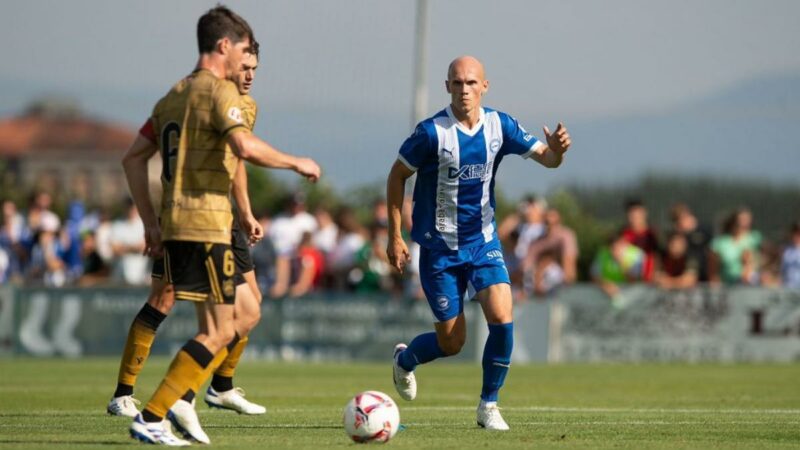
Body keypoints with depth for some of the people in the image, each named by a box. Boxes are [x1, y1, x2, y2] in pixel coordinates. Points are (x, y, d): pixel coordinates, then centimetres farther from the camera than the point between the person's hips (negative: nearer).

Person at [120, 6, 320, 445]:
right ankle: (149, 418, -10)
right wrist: (296, 163, -10)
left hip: (174, 224, 9)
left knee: (246, 311, 18)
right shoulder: (219, 91, -9)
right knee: (219, 332, -6)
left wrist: (151, 222, 18)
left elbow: (133, 158, 19)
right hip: (205, 224, -9)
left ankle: (182, 399, 11)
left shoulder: (175, 94, 18)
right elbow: (245, 147, -25)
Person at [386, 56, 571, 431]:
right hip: (439, 249, -3)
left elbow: (546, 158, 0)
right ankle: (404, 359, 36)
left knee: (502, 319, -17)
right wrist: (395, 237, -6)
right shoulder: (432, 132, -16)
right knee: (452, 342, 1)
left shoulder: (499, 126, -4)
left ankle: (488, 405, 1)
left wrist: (557, 149, -25)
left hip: (483, 241, 3)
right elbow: (397, 176, -5)